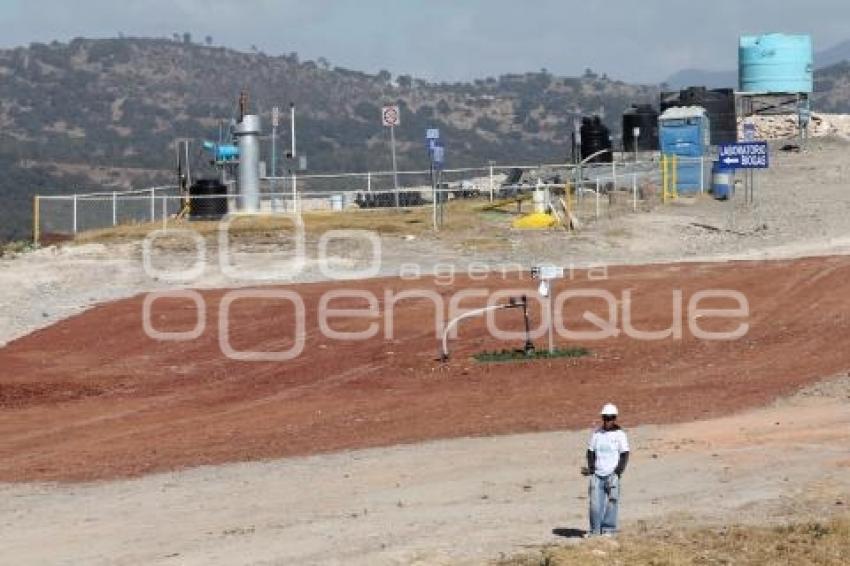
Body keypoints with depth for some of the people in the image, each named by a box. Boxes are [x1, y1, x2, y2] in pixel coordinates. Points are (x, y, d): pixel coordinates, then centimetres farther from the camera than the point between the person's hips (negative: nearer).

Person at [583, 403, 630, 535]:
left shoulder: (619, 434, 1)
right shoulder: (596, 434, 12)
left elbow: (625, 455, -1)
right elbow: (590, 452, 16)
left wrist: (618, 471, -10)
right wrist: (590, 468, 4)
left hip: (612, 475, -3)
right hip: (597, 475, 3)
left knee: (611, 503, -6)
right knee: (595, 502, -1)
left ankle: (609, 528, 3)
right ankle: (595, 530, 6)